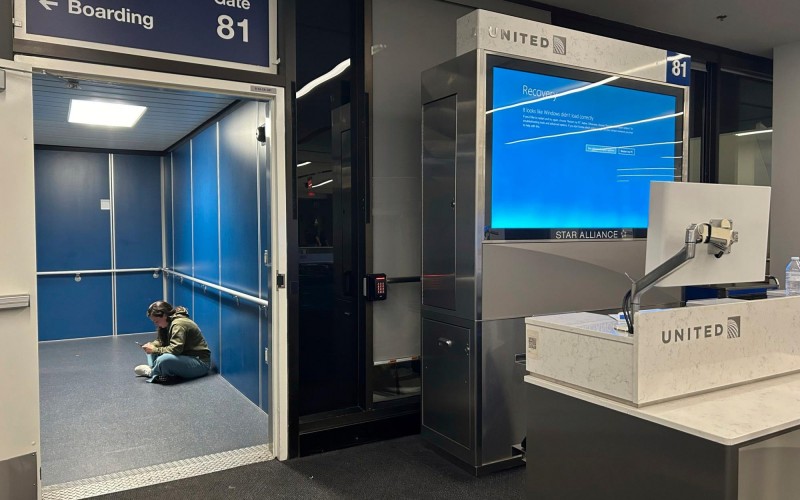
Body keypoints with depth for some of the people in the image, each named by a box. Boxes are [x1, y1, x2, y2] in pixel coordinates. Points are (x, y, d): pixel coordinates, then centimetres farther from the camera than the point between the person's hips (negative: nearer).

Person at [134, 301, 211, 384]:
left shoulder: (178, 324, -20)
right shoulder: (168, 323, 8)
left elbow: (175, 349, -28)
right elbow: (161, 341, 16)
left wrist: (155, 349, -18)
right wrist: (151, 345, -5)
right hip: (184, 357, 10)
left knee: (163, 360, -34)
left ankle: (151, 373, -4)